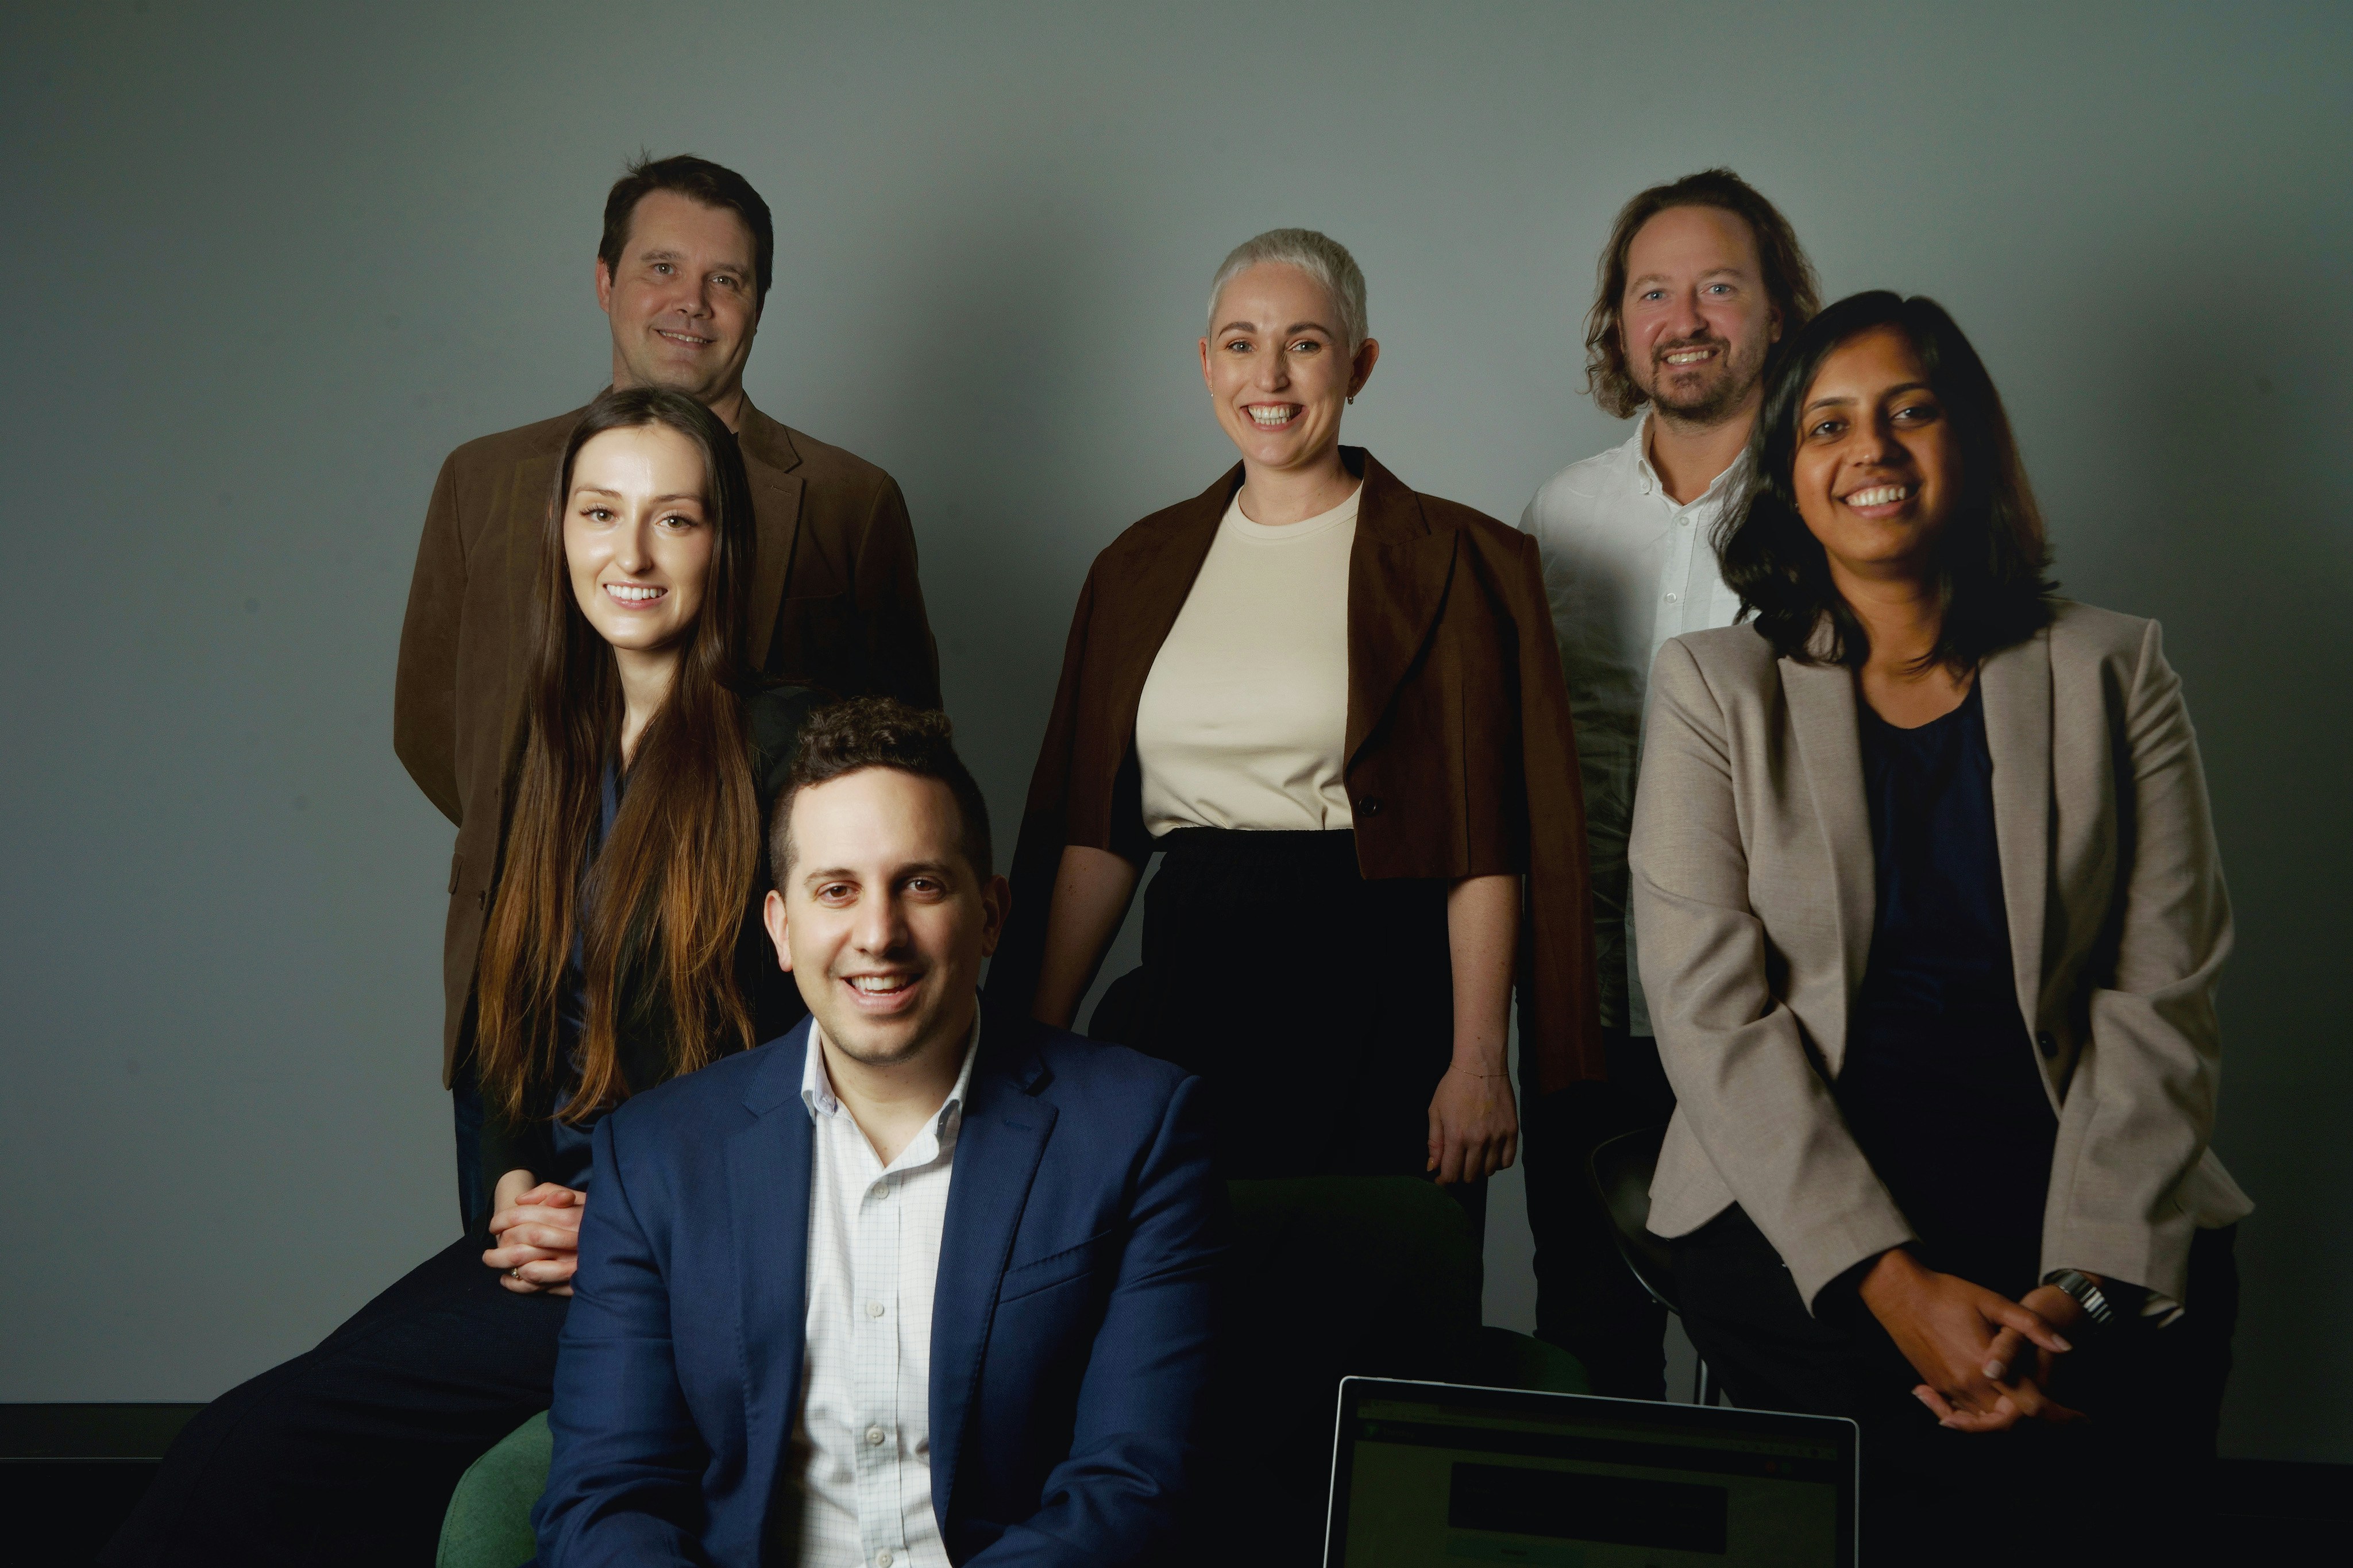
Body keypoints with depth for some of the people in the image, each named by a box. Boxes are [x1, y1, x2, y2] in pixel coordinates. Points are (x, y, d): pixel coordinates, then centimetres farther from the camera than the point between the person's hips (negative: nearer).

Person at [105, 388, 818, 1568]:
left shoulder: (789, 749, -7)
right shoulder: (561, 752, 15)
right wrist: (515, 1187, 0)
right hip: (555, 1215, 6)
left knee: (256, 1450, -18)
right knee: (250, 1456, -15)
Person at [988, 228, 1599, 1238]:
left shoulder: (1455, 563, -1)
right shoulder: (1141, 568, 12)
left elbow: (1487, 836, -6)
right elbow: (1093, 827, 11)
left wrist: (1478, 1060, -13)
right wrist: (1035, 1040, 5)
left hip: (1382, 993, -3)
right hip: (1186, 991, 4)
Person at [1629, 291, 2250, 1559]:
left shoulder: (2112, 674, 9)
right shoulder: (1715, 685, 7)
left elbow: (2160, 1008, 2)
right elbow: (1711, 1015, -3)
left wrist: (2089, 1283, -14)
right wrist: (1886, 1276, -16)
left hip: (2067, 1183, 2)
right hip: (1799, 1202, -1)